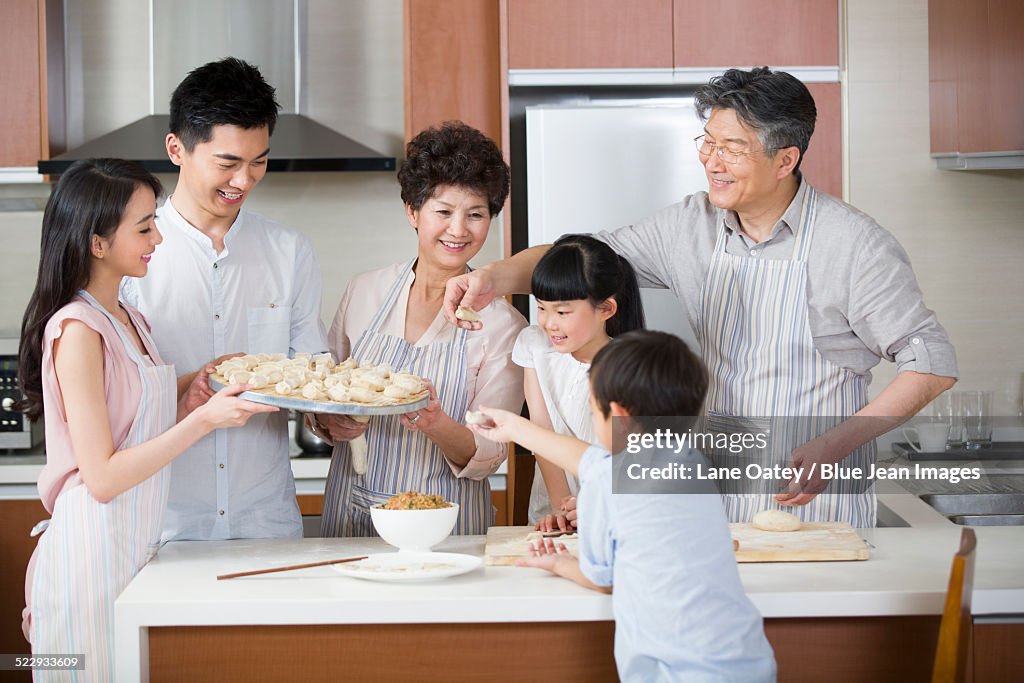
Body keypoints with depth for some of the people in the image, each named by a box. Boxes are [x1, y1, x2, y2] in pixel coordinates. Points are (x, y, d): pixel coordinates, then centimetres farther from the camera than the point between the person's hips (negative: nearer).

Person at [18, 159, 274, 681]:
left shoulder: (130, 321, 12)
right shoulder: (77, 331, -16)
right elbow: (102, 476, -19)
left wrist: (204, 398, 1)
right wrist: (204, 419, -21)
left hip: (135, 543, 9)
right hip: (92, 553, -9)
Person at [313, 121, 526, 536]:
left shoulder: (503, 325, -3)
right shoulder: (364, 292, 6)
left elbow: (488, 457, -4)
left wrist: (437, 425, -23)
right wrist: (329, 421, -5)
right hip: (349, 514, 2)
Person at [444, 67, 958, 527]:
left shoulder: (856, 245, -9)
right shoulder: (692, 226, 5)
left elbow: (933, 364, -7)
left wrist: (835, 445, -15)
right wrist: (497, 277, -9)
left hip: (816, 503, -4)